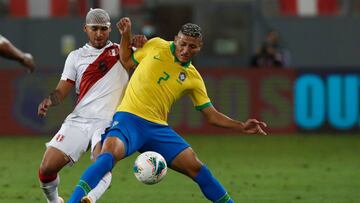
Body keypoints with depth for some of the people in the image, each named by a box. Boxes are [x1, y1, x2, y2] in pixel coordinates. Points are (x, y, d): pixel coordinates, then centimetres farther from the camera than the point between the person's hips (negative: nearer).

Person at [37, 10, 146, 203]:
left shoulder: (121, 51, 12)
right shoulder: (76, 56, 15)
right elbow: (62, 90, 11)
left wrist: (142, 43, -19)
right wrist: (49, 100, -12)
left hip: (108, 121, -2)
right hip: (78, 120, 2)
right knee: (47, 168, -8)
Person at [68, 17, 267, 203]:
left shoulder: (193, 79, 10)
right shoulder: (156, 46, 5)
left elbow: (211, 115, 13)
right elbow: (127, 60, 19)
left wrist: (241, 126, 2)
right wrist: (126, 36, 4)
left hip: (158, 128, 4)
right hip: (129, 118, -4)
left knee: (194, 166, -4)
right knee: (110, 153, -33)